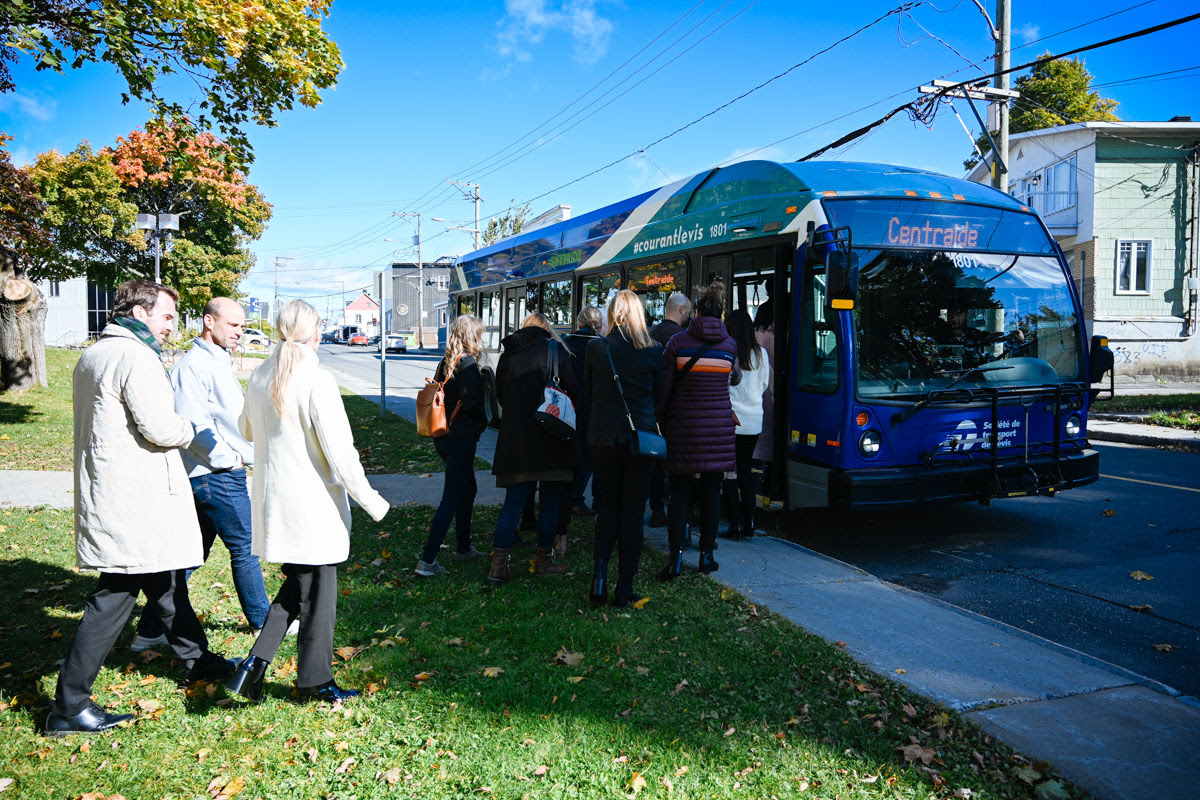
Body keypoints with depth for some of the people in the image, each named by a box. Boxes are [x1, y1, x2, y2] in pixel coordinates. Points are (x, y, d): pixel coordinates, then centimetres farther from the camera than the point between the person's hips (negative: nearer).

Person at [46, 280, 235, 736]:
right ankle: (69, 707, 6)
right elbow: (160, 429, -22)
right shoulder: (136, 357, -16)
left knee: (165, 582, 21)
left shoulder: (92, 356, 16)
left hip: (105, 489, 11)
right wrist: (189, 428, -1)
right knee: (113, 599, -2)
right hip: (134, 498, -11)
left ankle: (199, 661, 36)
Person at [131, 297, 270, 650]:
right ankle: (264, 621, 19)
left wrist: (247, 452, 14)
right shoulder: (194, 365, -15)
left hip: (227, 473, 10)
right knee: (245, 548, 4)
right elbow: (192, 427, -23)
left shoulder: (218, 362, 16)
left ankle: (150, 631, 20)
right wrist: (233, 457, -17)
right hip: (216, 476, -10)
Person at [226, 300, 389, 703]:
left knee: (297, 583, 21)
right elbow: (339, 451, -20)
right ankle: (314, 680, 21)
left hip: (272, 499, 7)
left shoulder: (260, 376, 3)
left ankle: (256, 661, 11)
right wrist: (369, 499, -11)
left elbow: (247, 430, 20)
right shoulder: (317, 381, -19)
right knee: (318, 589, 8)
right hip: (313, 503, -7)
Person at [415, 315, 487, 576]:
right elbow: (471, 403, -22)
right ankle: (427, 560, -5)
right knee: (452, 498, -5)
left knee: (468, 489, 23)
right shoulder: (468, 364, -15)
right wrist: (484, 420, -5)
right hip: (461, 438, -9)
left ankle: (463, 547, 34)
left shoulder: (446, 362, 9)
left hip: (443, 436, 9)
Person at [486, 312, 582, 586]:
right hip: (550, 439, -3)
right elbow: (573, 390, -2)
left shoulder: (507, 355, 9)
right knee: (550, 499, 8)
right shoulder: (554, 349, -1)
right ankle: (543, 559, 14)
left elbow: (500, 394, 14)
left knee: (513, 500, 6)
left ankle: (498, 564, 0)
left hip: (514, 437, 4)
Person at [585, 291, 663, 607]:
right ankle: (625, 587, 11)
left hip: (604, 437, 1)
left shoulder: (596, 348, -4)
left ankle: (600, 570, 1)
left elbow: (588, 391, 8)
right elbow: (659, 394, 4)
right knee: (633, 510, 7)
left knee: (608, 506, 17)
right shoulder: (652, 350, -7)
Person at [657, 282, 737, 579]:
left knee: (680, 491, 3)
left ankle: (675, 556, -3)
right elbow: (726, 383, 10)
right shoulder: (730, 345, 2)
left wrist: (659, 421, 4)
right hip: (719, 425, 2)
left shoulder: (678, 342, -5)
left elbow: (664, 386, -4)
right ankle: (707, 554, 16)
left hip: (684, 425, -2)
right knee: (711, 491, 9)